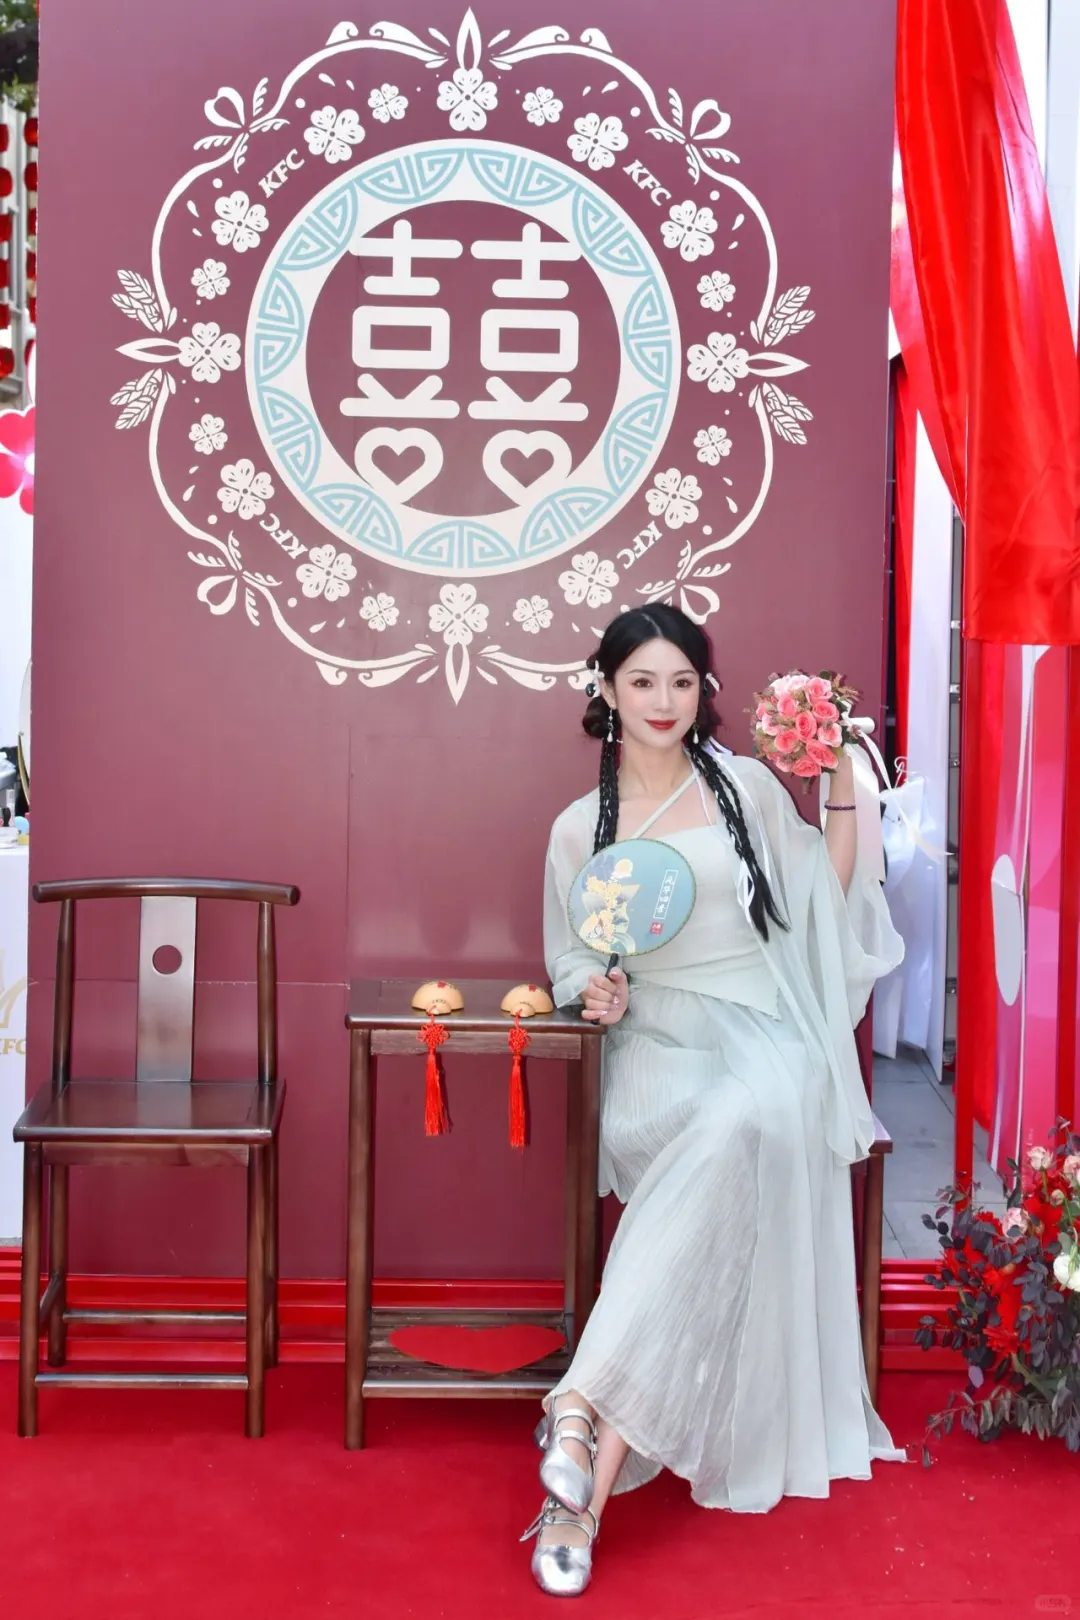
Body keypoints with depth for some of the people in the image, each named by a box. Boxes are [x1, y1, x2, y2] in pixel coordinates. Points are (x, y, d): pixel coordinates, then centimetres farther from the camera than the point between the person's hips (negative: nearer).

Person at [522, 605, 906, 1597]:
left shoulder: (746, 785, 11)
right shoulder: (580, 827, 12)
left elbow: (825, 902, 13)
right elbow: (572, 962, 19)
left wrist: (843, 790, 4)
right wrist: (593, 990, -4)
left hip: (763, 1030, 0)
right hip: (656, 1042, 0)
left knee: (736, 1128, -37)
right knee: (719, 1145, -34)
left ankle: (583, 1405, -38)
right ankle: (594, 1482, -32)